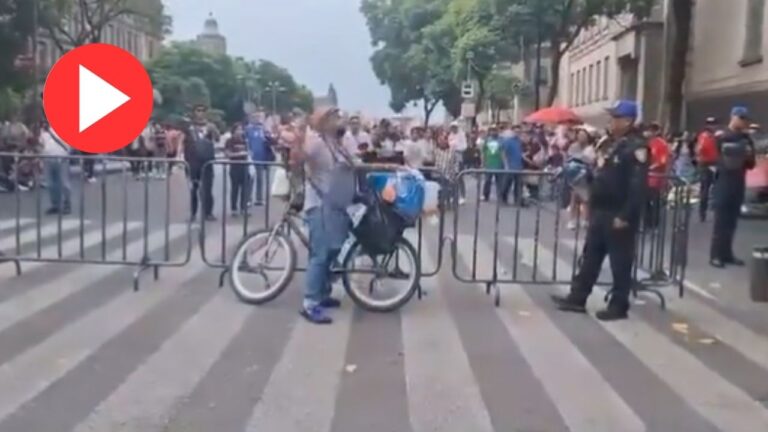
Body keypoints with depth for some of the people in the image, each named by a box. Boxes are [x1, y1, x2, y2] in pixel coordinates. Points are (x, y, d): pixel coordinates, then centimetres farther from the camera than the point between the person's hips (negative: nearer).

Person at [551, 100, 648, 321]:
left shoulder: (636, 147, -14)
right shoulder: (607, 143, 13)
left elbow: (638, 185, -20)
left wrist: (626, 215, -22)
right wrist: (591, 204, 15)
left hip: (618, 215, -9)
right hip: (600, 211, 9)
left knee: (620, 261, 2)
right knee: (590, 256, 13)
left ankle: (619, 306, 12)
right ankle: (577, 298, 21)